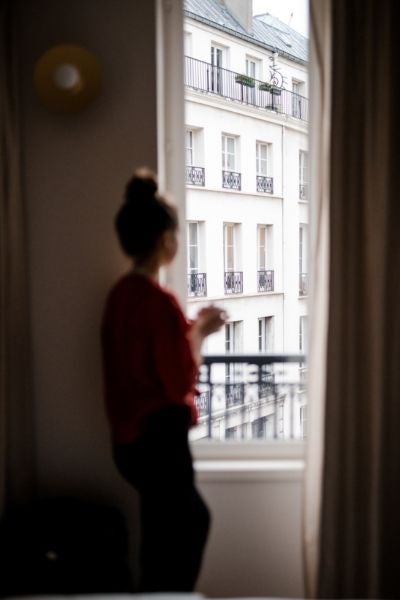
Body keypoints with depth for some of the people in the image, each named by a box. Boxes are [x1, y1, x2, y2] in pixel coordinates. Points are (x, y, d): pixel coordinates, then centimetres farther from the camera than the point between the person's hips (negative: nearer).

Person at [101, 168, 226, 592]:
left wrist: (190, 328, 13)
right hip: (157, 437, -9)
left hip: (132, 435, 9)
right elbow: (180, 382, -19)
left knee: (193, 519, 23)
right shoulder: (159, 301, -22)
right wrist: (200, 333, -6)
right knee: (171, 542, 6)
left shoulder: (121, 293, 6)